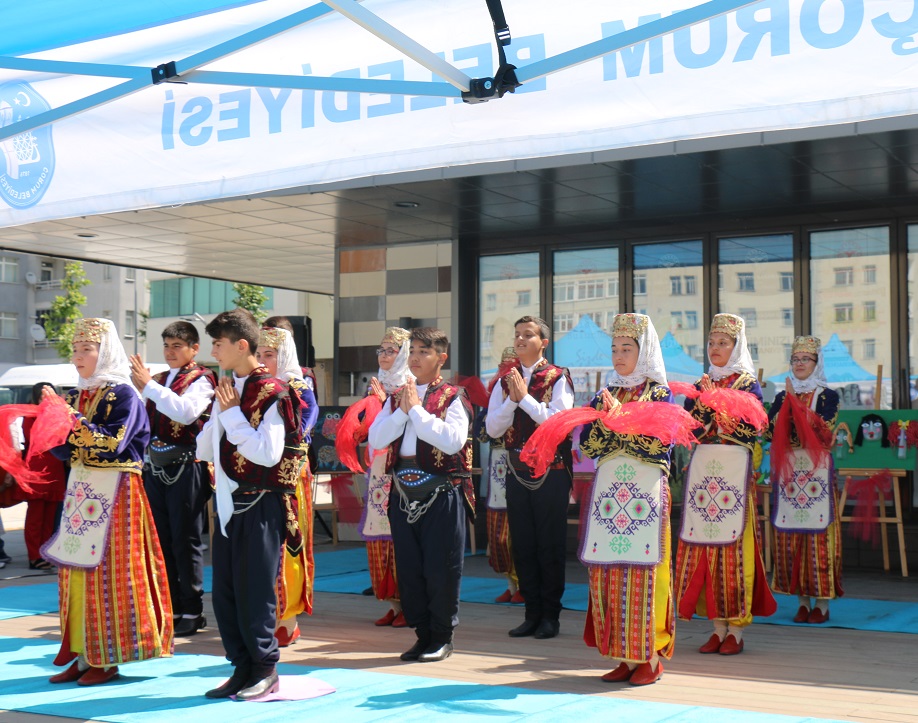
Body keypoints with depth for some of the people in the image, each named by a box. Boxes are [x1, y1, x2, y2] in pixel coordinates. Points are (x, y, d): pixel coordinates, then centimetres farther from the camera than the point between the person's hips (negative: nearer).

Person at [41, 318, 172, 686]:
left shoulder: (123, 394, -8)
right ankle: (84, 653, 14)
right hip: (80, 487, 7)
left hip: (115, 491, -7)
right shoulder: (76, 395, 12)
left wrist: (69, 416, -21)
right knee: (77, 568, 7)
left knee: (109, 570, -4)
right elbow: (63, 448, 11)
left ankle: (108, 658, 5)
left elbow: (111, 444, -20)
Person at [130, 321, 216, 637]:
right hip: (156, 468, 7)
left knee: (185, 541, -1)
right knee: (161, 540, 11)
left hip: (185, 469, -7)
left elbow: (186, 412, -23)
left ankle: (192, 611, 8)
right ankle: (171, 608, 21)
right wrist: (139, 387, 2)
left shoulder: (201, 380, -4)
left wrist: (149, 385, -21)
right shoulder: (157, 381, 14)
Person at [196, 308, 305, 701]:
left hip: (260, 506, -8)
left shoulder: (270, 392, -12)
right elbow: (204, 451, 14)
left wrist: (231, 413, -17)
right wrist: (219, 412, 1)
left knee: (253, 592, -2)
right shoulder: (226, 390, 12)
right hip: (229, 504, 8)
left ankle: (266, 669, 14)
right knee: (224, 594, 10)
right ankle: (243, 667, 22)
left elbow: (269, 454, -22)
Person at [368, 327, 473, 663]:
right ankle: (422, 633, 22)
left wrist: (417, 409, -14)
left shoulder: (453, 397, -3)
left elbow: (453, 441, -19)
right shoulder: (397, 396, 13)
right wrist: (402, 410, -8)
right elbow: (375, 439, 2)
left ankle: (442, 636, 14)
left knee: (440, 568, 0)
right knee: (408, 567, 9)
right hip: (403, 492, 5)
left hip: (441, 493, -5)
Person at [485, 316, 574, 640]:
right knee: (522, 546, 8)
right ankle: (532, 614, 18)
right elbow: (492, 428, 3)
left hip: (551, 471, -5)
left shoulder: (558, 378, -4)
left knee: (550, 546, 1)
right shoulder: (505, 381, 10)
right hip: (517, 471, 5)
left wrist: (525, 396, -17)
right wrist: (512, 399, -10)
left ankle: (550, 616, 11)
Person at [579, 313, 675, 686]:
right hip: (608, 490, 4)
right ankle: (624, 655, 10)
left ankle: (650, 656, 4)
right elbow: (587, 446, 7)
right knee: (608, 573, 2)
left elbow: (661, 445, -11)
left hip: (646, 491, -4)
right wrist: (604, 421, -9)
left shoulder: (659, 393, 2)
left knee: (642, 571, -5)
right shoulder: (604, 395, 14)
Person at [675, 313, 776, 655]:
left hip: (734, 471, -4)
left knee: (734, 543, -6)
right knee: (704, 542, 2)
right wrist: (703, 402, -8)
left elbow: (750, 429, -10)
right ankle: (719, 625, 10)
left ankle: (737, 629, 1)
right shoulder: (700, 385, 15)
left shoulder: (748, 384, 3)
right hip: (702, 469, 4)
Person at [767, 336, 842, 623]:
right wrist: (787, 400, -10)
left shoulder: (827, 396, 4)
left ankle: (822, 603, 0)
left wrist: (796, 402, -12)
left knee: (818, 532, -6)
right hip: (789, 470, 3)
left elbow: (823, 430, -12)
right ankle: (803, 600, 9)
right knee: (790, 536, 1)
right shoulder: (782, 397, 13)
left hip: (817, 469, -3)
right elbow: (772, 430, -2)